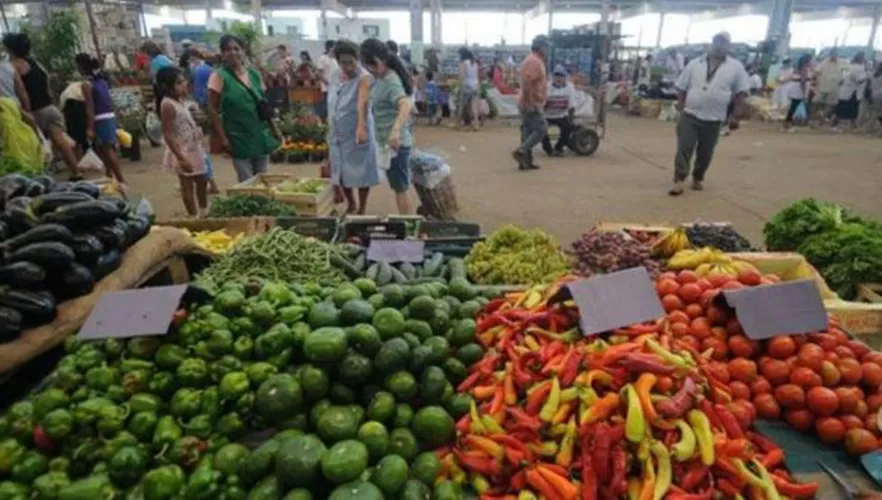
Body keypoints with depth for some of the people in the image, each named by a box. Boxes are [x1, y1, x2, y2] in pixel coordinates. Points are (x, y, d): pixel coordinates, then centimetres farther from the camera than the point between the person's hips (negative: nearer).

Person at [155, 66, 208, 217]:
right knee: (187, 186, 3)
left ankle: (203, 213, 35)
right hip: (183, 151, -9)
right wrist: (181, 158, -27)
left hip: (194, 148, 9)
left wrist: (197, 130, 3)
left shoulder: (179, 100, 7)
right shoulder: (168, 105, -20)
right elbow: (168, 135, -23)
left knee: (202, 181, 19)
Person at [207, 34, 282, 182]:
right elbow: (212, 110, -9)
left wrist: (274, 129, 13)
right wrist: (222, 138, -15)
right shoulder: (219, 77, -7)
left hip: (261, 136, 5)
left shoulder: (254, 74, 7)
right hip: (240, 138, -5)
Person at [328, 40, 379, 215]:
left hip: (357, 132, -7)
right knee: (341, 172, 14)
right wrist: (331, 128, 18)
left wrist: (362, 127, -48)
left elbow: (363, 102, -34)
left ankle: (361, 209, 18)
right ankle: (350, 204, 33)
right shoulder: (338, 76, 5)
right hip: (338, 132, 7)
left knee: (361, 172, 2)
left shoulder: (363, 77, -17)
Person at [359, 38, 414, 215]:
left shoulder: (390, 82, -20)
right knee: (399, 188, 19)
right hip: (388, 142, 10)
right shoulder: (380, 79, 9)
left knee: (400, 189, 0)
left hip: (396, 143, -10)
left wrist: (396, 130, -53)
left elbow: (406, 105, -38)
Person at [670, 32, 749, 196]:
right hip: (690, 115, 0)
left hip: (714, 120, 1)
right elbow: (681, 87, 8)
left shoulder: (735, 67, 3)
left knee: (705, 153, 8)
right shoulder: (695, 64, 5)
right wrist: (681, 108, 1)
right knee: (684, 148, -8)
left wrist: (735, 116, -2)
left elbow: (741, 92, 4)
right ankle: (678, 181, -6)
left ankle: (697, 178, 25)